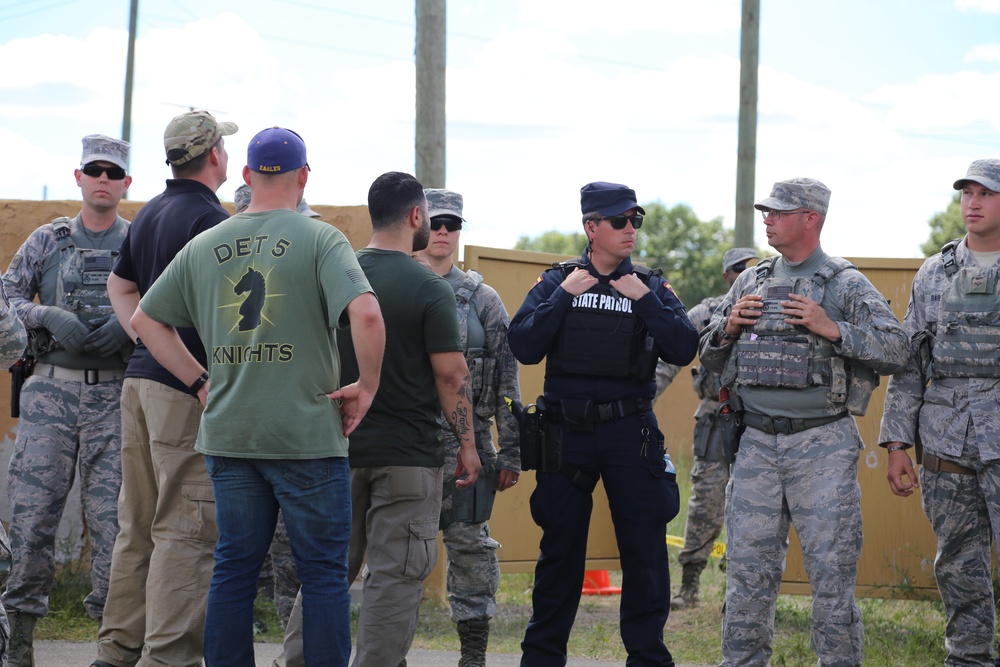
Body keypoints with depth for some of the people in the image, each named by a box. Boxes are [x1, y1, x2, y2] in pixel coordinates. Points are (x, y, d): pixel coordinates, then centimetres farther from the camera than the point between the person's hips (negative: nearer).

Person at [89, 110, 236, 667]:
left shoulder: (149, 214, 16)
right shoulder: (209, 218, -12)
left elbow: (121, 286, 26)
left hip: (141, 377, 9)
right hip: (190, 390, -9)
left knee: (139, 526, 13)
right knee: (187, 529, -8)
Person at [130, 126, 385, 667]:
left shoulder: (204, 246, 9)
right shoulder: (320, 239, -6)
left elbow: (144, 320, 15)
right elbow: (366, 314, -21)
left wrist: (199, 380, 14)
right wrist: (366, 386, -8)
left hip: (227, 435, 4)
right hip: (307, 434, -4)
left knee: (234, 567, 11)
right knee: (323, 572, 2)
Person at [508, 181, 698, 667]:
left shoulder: (651, 288, 6)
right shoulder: (556, 283, 6)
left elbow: (683, 350, -7)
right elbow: (524, 348, -6)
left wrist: (644, 300, -13)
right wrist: (565, 295, -10)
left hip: (630, 434, 0)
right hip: (567, 433, 0)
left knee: (645, 549, 0)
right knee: (559, 552, 8)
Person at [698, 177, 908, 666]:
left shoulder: (846, 284, 0)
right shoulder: (750, 282, 14)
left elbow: (895, 351, -7)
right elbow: (709, 358, 20)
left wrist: (832, 329, -15)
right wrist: (727, 327, -1)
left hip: (822, 445, -4)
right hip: (756, 443, 4)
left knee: (831, 569, -3)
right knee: (747, 569, 5)